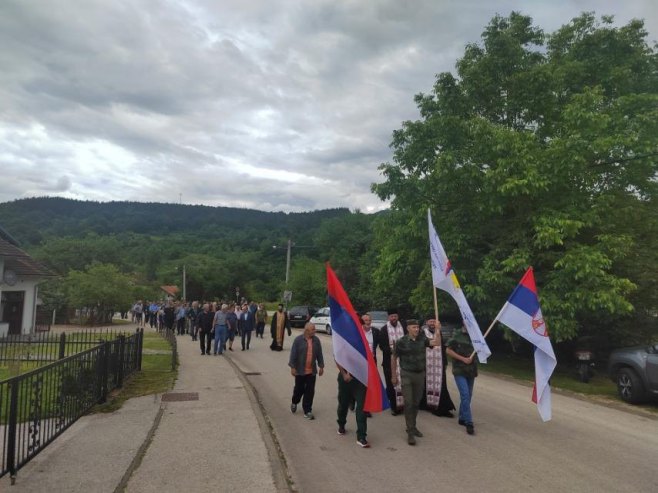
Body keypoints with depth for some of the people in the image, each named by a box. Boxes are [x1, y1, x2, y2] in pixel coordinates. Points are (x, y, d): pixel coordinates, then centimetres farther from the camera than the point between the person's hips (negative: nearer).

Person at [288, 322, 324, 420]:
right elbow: (293, 354, -9)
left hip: (312, 371, 3)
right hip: (300, 371, -3)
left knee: (310, 391, 3)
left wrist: (321, 366, 8)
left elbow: (319, 354, 8)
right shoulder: (298, 339, -10)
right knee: (299, 389, 12)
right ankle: (294, 402, 41)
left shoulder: (316, 340, 2)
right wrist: (292, 367, -12)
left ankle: (307, 411, 14)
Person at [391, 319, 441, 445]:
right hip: (407, 374, -4)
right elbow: (394, 358, -1)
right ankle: (410, 432, -1)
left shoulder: (422, 339, -1)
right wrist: (393, 375, 1)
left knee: (416, 402, 13)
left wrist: (438, 330, -20)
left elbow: (437, 343, -12)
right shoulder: (401, 341, -10)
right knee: (408, 403, -6)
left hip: (420, 374, 4)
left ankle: (413, 426, 29)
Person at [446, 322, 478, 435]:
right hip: (459, 370, -5)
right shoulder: (457, 335, -7)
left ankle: (462, 418, 27)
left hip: (471, 370, 5)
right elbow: (448, 350, -8)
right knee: (465, 395, -12)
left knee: (468, 395, 12)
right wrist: (463, 359, -14)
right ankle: (469, 423, -8)